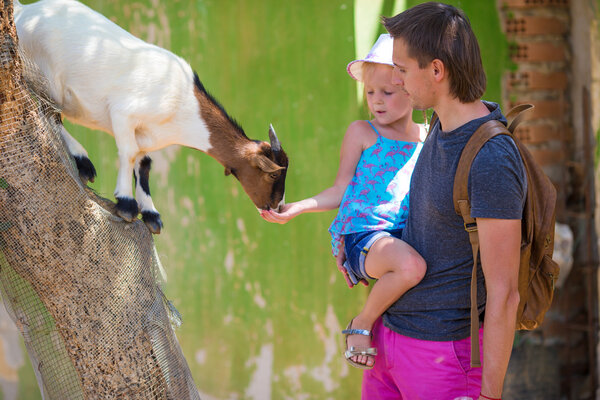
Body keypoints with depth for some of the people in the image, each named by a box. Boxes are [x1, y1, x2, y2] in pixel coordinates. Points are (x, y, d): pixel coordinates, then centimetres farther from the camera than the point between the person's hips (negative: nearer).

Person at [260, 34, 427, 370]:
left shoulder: (427, 137, 16)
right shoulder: (362, 133, 4)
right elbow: (341, 191, 7)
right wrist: (295, 209, -3)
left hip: (402, 234, 6)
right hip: (361, 233, -6)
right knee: (411, 266, -35)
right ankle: (361, 325, -11)